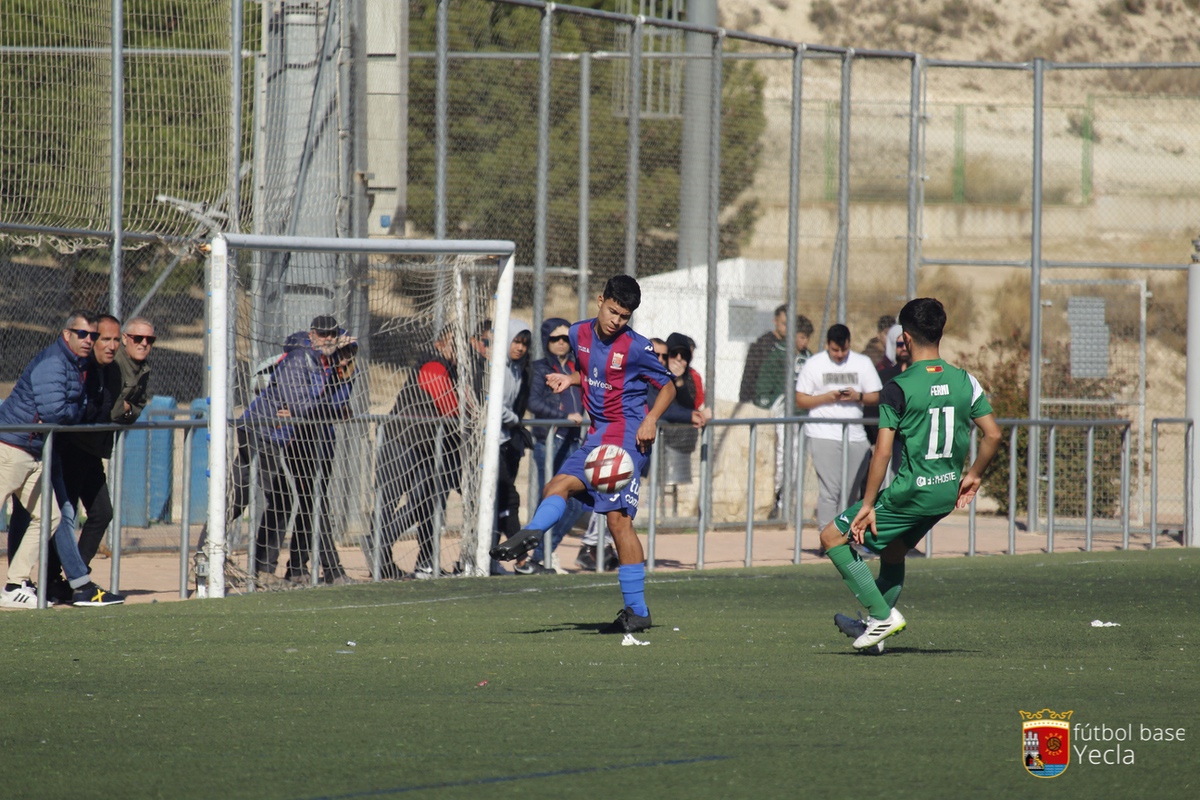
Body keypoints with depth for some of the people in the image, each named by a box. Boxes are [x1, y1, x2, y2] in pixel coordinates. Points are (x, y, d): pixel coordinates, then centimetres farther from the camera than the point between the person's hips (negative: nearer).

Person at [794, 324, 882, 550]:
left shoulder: (863, 363, 11)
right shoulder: (814, 364, 5)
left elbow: (876, 397, 10)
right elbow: (800, 400, 3)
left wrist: (858, 397, -11)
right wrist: (826, 398, -12)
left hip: (856, 436, 3)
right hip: (824, 435, -3)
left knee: (851, 492, 3)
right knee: (829, 491, -10)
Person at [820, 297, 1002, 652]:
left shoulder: (898, 388, -14)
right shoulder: (965, 382, 1)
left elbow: (883, 452, -17)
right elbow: (993, 435, 3)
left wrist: (868, 505, -12)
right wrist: (973, 476, 17)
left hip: (911, 493, -7)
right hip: (948, 494, 7)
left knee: (832, 537, 6)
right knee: (893, 550, 29)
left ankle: (883, 614, 1)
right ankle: (875, 626, 34)